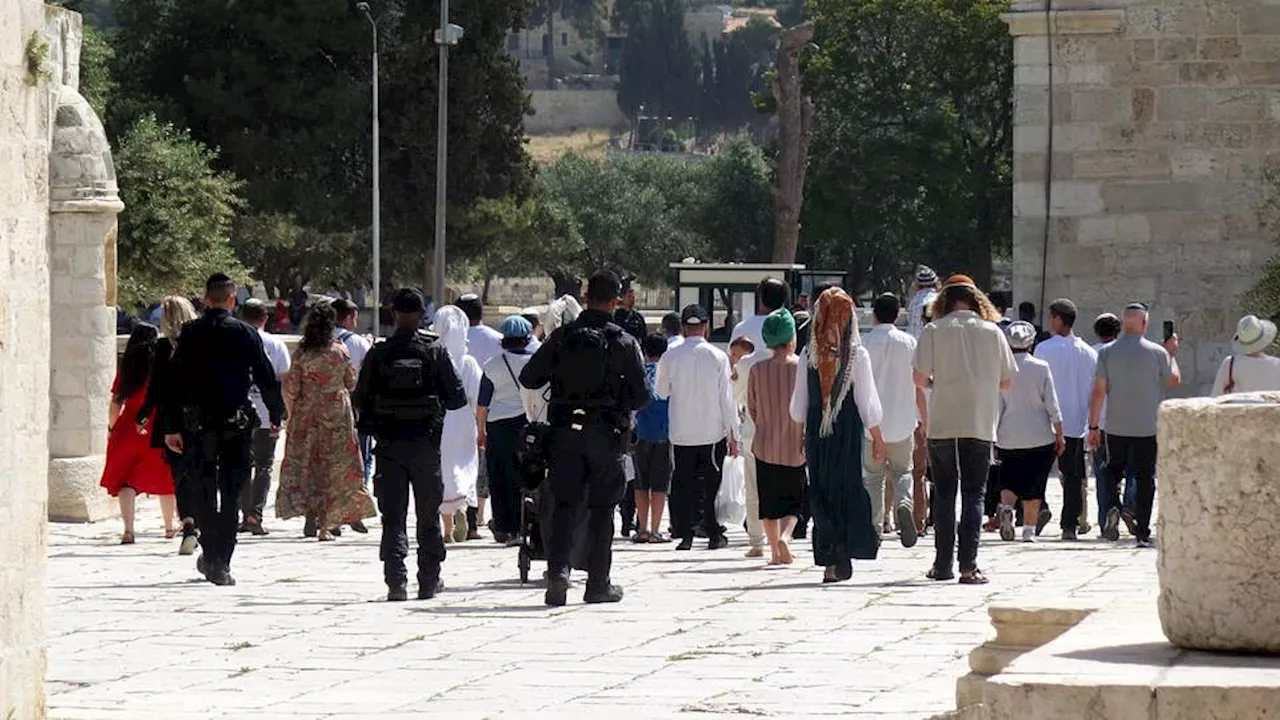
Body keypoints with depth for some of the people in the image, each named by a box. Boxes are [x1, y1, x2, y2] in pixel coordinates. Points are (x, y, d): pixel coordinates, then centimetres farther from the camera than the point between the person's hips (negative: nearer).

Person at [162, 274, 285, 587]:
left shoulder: (190, 333, 0)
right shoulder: (245, 334, -5)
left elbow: (175, 381, 0)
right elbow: (266, 377, -1)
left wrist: (172, 427, 5)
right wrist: (277, 415, 12)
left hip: (199, 423, 2)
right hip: (236, 424, -2)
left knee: (205, 491, 16)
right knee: (230, 494, 1)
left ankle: (210, 555, 21)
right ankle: (220, 563, -5)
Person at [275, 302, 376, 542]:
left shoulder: (301, 353, -7)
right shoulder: (340, 351, -6)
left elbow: (291, 388, -6)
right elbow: (352, 383, 3)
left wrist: (292, 413, 10)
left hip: (307, 413, 0)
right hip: (337, 413, 0)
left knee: (305, 464, 10)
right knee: (334, 467, 5)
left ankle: (310, 514, -1)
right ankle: (326, 523, 2)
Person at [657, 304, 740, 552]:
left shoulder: (670, 357, -6)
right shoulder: (718, 357, -8)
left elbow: (661, 392, 7)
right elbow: (727, 398, -5)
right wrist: (733, 434, 1)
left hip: (681, 433, 1)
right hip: (713, 431, -1)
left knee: (683, 483, 7)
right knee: (712, 483, 8)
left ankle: (684, 533, 2)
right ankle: (714, 534, 9)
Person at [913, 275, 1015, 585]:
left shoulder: (934, 331, -3)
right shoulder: (992, 332, 2)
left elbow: (920, 378, -7)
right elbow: (1007, 381, 7)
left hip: (942, 424, 0)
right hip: (981, 425, 0)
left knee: (944, 494, 11)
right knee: (974, 494, 3)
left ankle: (943, 564, 12)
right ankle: (968, 566, -7)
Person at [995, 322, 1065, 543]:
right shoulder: (1041, 368, -5)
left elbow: (996, 406, -1)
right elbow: (1052, 404, -4)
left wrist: (993, 435, 7)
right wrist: (1059, 434, 4)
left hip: (1008, 438, 1)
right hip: (1040, 437, -1)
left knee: (1009, 479, 12)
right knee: (1034, 484, 7)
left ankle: (1006, 507, -17)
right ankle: (1029, 530, 4)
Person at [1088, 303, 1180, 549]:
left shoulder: (1107, 352, -4)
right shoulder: (1157, 353, -7)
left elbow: (1099, 391, -3)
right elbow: (1174, 381, 8)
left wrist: (1093, 426, 3)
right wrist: (1172, 354, 23)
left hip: (1116, 427, 1)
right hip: (1148, 427, -1)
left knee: (1114, 469, 19)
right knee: (1145, 477, 7)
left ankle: (1113, 506, -8)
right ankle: (1143, 532, 5)